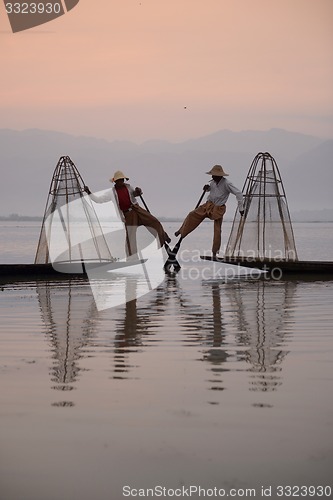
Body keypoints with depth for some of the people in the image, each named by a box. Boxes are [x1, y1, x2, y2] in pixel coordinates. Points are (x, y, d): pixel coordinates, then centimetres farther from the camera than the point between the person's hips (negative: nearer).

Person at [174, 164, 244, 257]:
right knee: (192, 215, 1)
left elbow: (238, 193, -22)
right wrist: (207, 188, -2)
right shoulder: (213, 182, -1)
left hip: (218, 209, -6)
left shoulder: (226, 183, -22)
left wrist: (241, 208, -23)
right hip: (209, 205, 6)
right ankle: (181, 231, 17)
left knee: (217, 230, -1)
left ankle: (215, 252, 8)